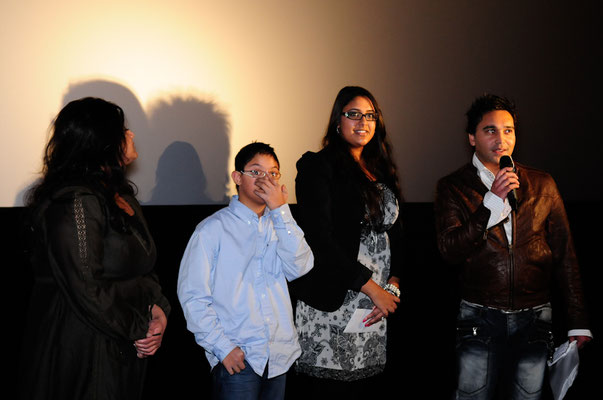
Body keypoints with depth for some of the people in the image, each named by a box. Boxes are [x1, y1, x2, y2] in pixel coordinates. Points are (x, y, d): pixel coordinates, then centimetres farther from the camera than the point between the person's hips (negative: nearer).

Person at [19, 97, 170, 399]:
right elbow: (88, 291, -24)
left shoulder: (120, 195, 12)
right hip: (83, 353, -9)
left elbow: (141, 267, 17)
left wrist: (158, 308, -2)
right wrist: (138, 330, -13)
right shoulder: (76, 202, -19)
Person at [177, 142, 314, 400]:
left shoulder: (281, 224, 11)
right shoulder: (213, 229, -3)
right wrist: (223, 347, -11)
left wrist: (280, 211, -10)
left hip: (281, 355, 4)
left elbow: (300, 268, -6)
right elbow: (192, 295, -6)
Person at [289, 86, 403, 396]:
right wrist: (372, 288, -11)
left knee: (361, 385, 4)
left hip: (377, 303, 6)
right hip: (333, 302, -6)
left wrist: (393, 287, 0)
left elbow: (395, 234, 16)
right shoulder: (319, 167, -4)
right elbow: (319, 239, -12)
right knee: (331, 388, -4)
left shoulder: (382, 171, 17)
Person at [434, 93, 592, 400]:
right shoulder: (453, 187, 3)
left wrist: (578, 322, 6)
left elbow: (564, 256, 9)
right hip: (480, 317, -1)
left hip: (534, 317, 2)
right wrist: (492, 203, -19)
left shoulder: (542, 185, 8)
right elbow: (449, 251, -10)